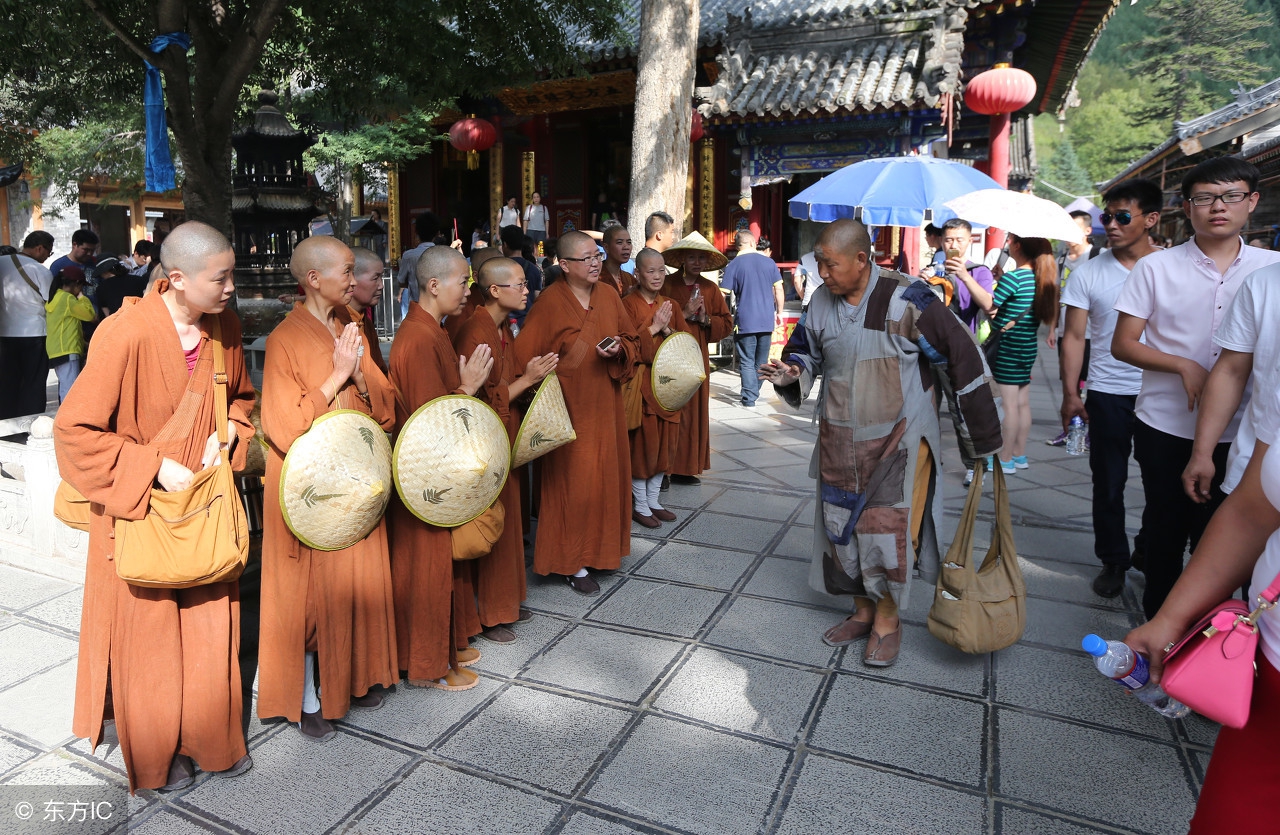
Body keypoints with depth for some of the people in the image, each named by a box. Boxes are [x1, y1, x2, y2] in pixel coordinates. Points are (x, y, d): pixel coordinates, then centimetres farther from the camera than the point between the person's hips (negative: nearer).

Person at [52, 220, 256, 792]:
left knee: (211, 626, 14)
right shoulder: (126, 335, -23)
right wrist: (156, 468, -21)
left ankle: (212, 738, 35)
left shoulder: (224, 325, -5)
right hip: (141, 510, -4)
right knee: (150, 634, 13)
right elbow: (73, 430, -18)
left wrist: (228, 434, -7)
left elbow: (242, 397, 12)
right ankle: (155, 756, 35)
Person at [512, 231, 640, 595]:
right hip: (569, 408, -5)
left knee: (606, 476, 13)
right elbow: (525, 356, -10)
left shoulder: (609, 296, 4)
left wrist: (618, 349, -10)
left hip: (605, 406, 6)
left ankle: (600, 548, 32)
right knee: (574, 483, 0)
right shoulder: (550, 302, -12)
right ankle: (572, 564, 14)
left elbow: (632, 341, 11)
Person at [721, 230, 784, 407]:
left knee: (747, 362, 3)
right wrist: (779, 313, 15)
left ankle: (749, 399, -2)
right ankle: (754, 393, 27)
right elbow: (779, 289, 4)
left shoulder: (733, 265, -4)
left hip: (745, 321, -3)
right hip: (767, 320, 3)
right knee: (761, 361, 16)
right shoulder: (769, 262, 3)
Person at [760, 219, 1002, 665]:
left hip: (897, 439, -5)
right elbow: (806, 351, 15)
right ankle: (863, 609, 31)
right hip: (840, 440, 6)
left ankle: (888, 617, 20)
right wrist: (791, 374, -11)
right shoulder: (822, 301, -1)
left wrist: (984, 436, -10)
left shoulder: (906, 300, -18)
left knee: (888, 525, -4)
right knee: (843, 523, 11)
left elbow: (963, 356, -13)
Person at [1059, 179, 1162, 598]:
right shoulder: (1088, 273, -1)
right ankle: (1113, 561, 23)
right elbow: (1074, 336, -1)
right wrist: (1070, 393, -6)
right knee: (1108, 485, 7)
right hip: (1109, 394, 0)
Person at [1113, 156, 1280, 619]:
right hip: (1165, 427, -1)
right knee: (1166, 528, 11)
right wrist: (1183, 366, -17)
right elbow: (1123, 344, -4)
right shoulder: (1156, 267, -3)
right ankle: (1157, 619, 28)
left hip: (1238, 433, 2)